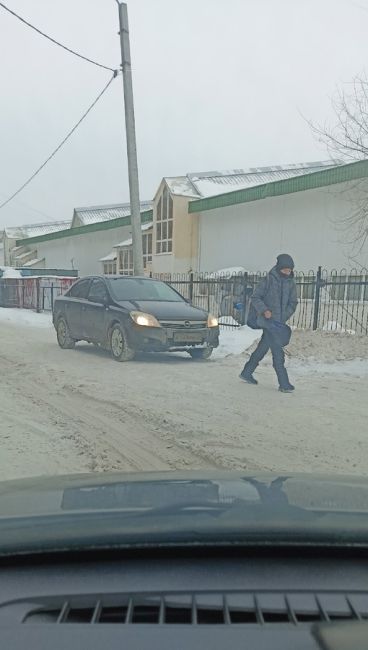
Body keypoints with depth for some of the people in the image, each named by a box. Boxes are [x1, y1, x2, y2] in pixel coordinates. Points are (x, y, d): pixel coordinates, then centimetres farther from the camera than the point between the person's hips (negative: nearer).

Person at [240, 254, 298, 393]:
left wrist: (284, 316, -1)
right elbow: (255, 298, -5)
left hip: (279, 322, 6)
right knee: (278, 352, -9)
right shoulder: (269, 280, -9)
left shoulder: (291, 283, 7)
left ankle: (246, 373, 31)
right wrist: (264, 310, -20)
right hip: (267, 321, -6)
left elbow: (293, 303, 14)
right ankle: (284, 384, -5)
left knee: (262, 349, 16)